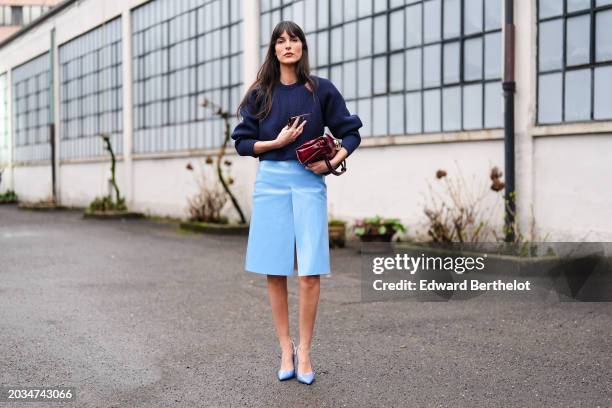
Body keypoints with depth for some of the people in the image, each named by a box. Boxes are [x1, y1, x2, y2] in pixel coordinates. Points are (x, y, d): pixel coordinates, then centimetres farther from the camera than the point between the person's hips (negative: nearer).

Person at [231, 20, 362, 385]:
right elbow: (242, 142, 8)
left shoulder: (321, 89, 4)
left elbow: (351, 133, 8)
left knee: (310, 272, -7)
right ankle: (286, 348, 15)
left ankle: (304, 350, 7)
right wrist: (277, 142, -8)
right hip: (271, 181, 2)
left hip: (309, 182, -1)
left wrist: (332, 162, -8)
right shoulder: (260, 94, 8)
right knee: (274, 271, 3)